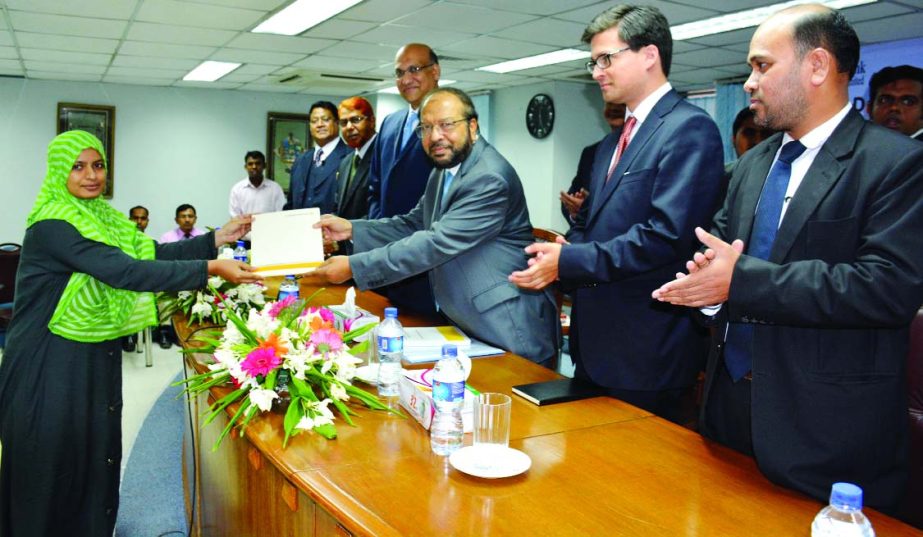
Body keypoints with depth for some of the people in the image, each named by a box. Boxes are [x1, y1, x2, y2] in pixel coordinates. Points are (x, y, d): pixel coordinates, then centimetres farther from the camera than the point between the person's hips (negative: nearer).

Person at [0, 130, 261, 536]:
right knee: (54, 463, 5)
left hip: (97, 356, 8)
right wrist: (211, 269, -33)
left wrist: (217, 239, -7)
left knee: (97, 451, 16)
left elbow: (152, 252, 1)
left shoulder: (101, 217, 7)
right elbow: (124, 271, -30)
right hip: (51, 362, -8)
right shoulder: (51, 225, -20)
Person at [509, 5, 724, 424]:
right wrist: (557, 255, -3)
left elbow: (666, 236, -23)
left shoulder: (689, 129, -13)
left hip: (648, 353, -8)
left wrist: (569, 261, -18)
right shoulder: (611, 143, 16)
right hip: (595, 343, 9)